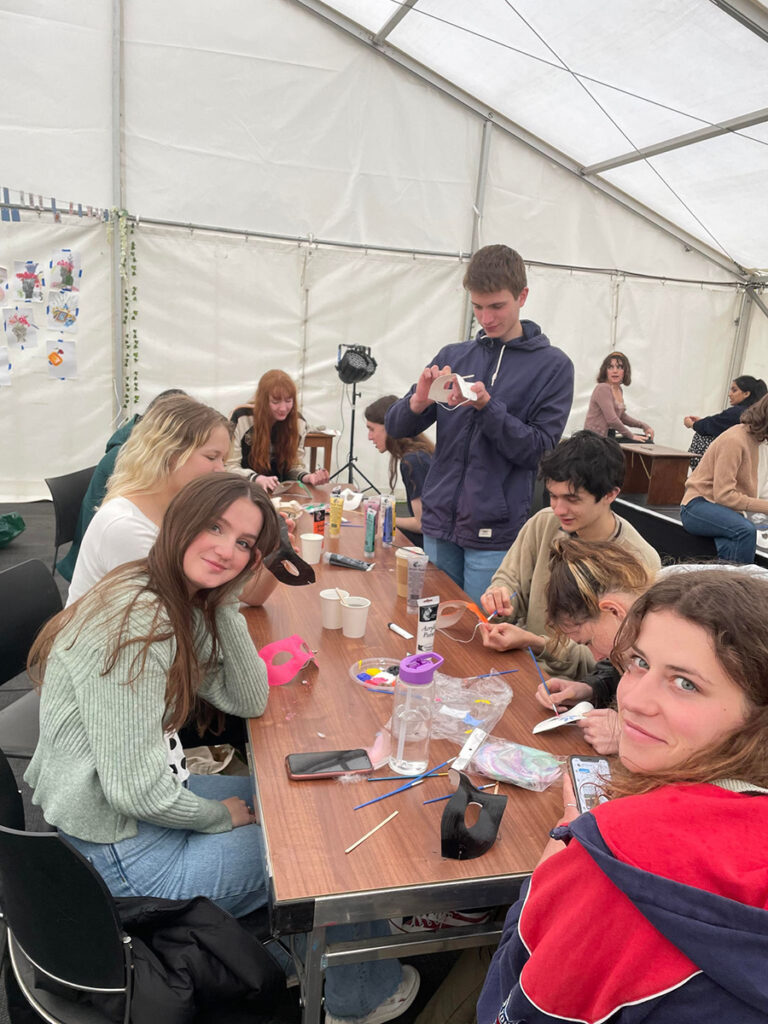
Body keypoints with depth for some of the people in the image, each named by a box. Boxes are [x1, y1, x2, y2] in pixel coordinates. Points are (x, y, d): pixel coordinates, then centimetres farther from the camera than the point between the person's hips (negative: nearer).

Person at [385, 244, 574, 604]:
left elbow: (539, 449, -8)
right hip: (438, 525, 4)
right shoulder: (453, 356, 9)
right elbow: (396, 427, 7)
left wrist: (486, 406, -19)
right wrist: (419, 401, -15)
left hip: (496, 534, -3)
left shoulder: (552, 366, 0)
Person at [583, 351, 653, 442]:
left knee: (647, 440, 7)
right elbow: (611, 420, -22)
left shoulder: (619, 390, 13)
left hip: (610, 436, 10)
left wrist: (643, 426, 14)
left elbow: (622, 416, 26)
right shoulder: (603, 388, -15)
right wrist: (631, 435, -11)